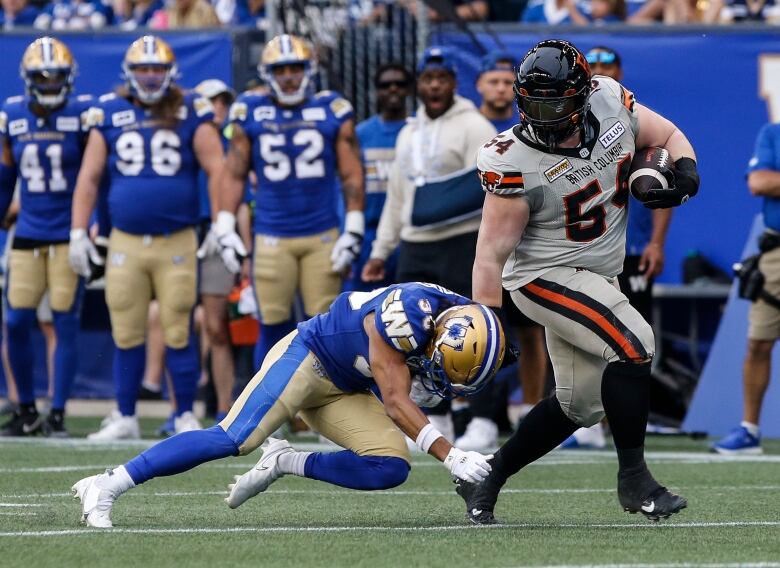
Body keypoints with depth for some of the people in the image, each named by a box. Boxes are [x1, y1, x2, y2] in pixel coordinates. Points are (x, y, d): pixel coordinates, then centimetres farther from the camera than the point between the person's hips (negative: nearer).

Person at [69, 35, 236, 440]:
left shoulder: (190, 114, 2)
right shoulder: (110, 115, 7)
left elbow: (216, 170, 1)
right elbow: (89, 177, 11)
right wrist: (78, 233, 6)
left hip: (177, 242, -2)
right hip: (125, 242, 2)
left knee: (178, 332, -1)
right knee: (127, 335, 5)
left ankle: (185, 417, 9)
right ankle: (125, 418, 14)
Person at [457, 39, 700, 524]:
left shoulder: (610, 103, -10)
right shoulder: (517, 164, -25)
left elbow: (668, 136, 6)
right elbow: (492, 253, -22)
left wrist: (684, 173, -16)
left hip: (594, 277, 7)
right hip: (547, 276, -7)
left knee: (581, 403, 12)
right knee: (634, 345, -25)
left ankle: (485, 480, 24)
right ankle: (634, 479, -13)